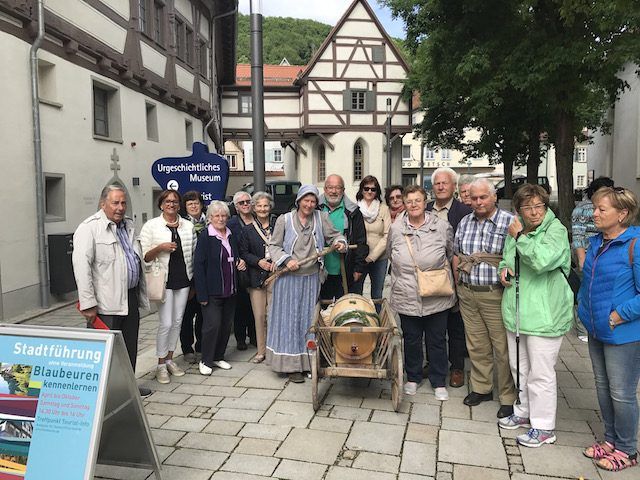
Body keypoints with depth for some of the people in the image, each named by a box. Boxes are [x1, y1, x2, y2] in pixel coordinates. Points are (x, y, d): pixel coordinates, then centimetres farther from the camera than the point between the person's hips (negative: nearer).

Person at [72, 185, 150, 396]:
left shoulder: (128, 225, 13)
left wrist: (141, 294, 18)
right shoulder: (89, 228, -11)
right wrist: (88, 304, -20)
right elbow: (81, 267, -17)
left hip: (130, 298, 8)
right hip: (106, 304, -7)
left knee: (130, 348, 18)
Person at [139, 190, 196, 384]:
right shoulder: (151, 226, -2)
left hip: (183, 279, 4)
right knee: (166, 323, -5)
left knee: (177, 321, 11)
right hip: (164, 280, -4)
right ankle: (161, 364, 11)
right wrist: (160, 248, -21)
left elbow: (195, 251, 13)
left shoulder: (188, 226, 7)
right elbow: (144, 256, -4)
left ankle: (169, 359, 26)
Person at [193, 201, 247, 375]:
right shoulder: (205, 236, -10)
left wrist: (241, 262, 1)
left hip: (230, 289, 6)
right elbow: (198, 265, -13)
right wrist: (202, 294, -17)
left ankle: (218, 357, 27)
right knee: (212, 325, -5)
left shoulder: (231, 235, 9)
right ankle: (206, 361, 12)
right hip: (212, 290, -6)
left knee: (226, 324, 11)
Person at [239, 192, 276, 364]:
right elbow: (243, 253, 5)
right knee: (259, 315, 5)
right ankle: (261, 350, 17)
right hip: (256, 277, 1)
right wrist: (259, 261, -10)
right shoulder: (248, 230, 7)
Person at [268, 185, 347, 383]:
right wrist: (286, 260, -15)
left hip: (311, 277, 2)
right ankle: (291, 364, 14)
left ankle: (310, 362, 23)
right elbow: (274, 246, 0)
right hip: (289, 278, -2)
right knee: (290, 319, 4)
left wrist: (340, 242, -13)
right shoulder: (284, 220, -2)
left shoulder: (321, 217, 3)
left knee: (309, 318, 10)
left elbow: (334, 235, 10)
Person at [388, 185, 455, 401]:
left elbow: (452, 255, 10)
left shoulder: (442, 226, -3)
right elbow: (391, 256, 16)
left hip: (437, 298, -1)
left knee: (437, 341, 11)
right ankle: (413, 378, 34)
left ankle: (439, 382, 28)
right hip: (407, 297, 1)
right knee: (411, 340, 14)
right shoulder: (396, 228, 1)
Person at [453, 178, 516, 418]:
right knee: (476, 345, 15)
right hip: (467, 294, 5)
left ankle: (508, 397, 17)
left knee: (503, 348, 2)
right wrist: (459, 285, 13)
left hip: (495, 294, -5)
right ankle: (481, 388, 30)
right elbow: (456, 255, 16)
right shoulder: (464, 222, 10)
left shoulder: (509, 222, -8)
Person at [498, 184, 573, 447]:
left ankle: (543, 427, 20)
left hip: (544, 314, -7)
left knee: (540, 373, 3)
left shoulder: (556, 230, -13)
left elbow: (542, 260, -31)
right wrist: (504, 268, 2)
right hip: (516, 311, 8)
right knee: (519, 367, 21)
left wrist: (520, 237, -20)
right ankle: (525, 412, 41)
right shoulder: (515, 229, 8)